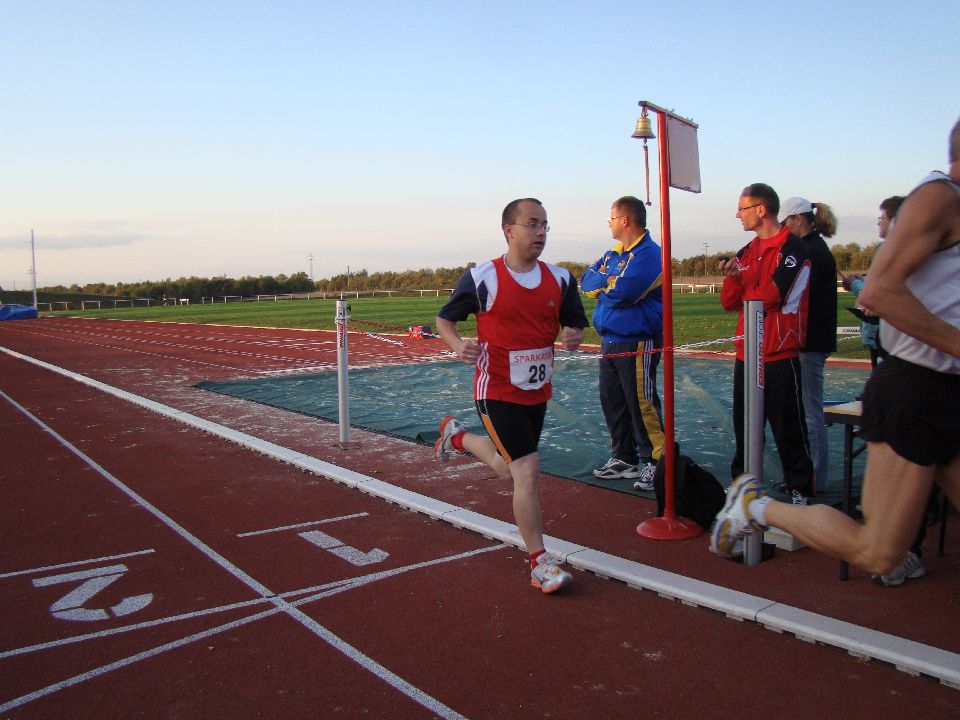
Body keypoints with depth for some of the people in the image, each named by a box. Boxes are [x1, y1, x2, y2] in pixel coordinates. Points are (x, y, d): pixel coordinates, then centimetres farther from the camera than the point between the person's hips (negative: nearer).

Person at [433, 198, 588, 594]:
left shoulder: (560, 279, 1)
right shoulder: (482, 278, -12)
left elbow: (575, 323, 11)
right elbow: (443, 319, -1)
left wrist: (573, 336, -13)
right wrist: (458, 345, -22)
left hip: (538, 392, 6)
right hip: (498, 392, -6)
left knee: (509, 468, 21)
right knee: (527, 470, -12)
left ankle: (456, 435, 49)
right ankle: (540, 564, 2)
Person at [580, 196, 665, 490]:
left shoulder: (649, 253, -13)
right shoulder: (613, 254, 16)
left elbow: (623, 292, -24)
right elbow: (586, 281, 10)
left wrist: (603, 283, -4)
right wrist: (608, 280, -8)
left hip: (638, 344, -9)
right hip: (610, 342, 9)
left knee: (641, 404, -6)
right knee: (612, 402, 12)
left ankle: (654, 462, 4)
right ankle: (624, 459, 23)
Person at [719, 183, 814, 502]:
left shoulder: (793, 248, -9)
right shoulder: (746, 253, 14)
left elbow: (768, 296, -19)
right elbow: (729, 302, 8)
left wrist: (743, 293, 0)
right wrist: (734, 278, -11)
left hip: (780, 356, -7)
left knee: (788, 427, 1)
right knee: (744, 425, 14)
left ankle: (800, 488, 12)